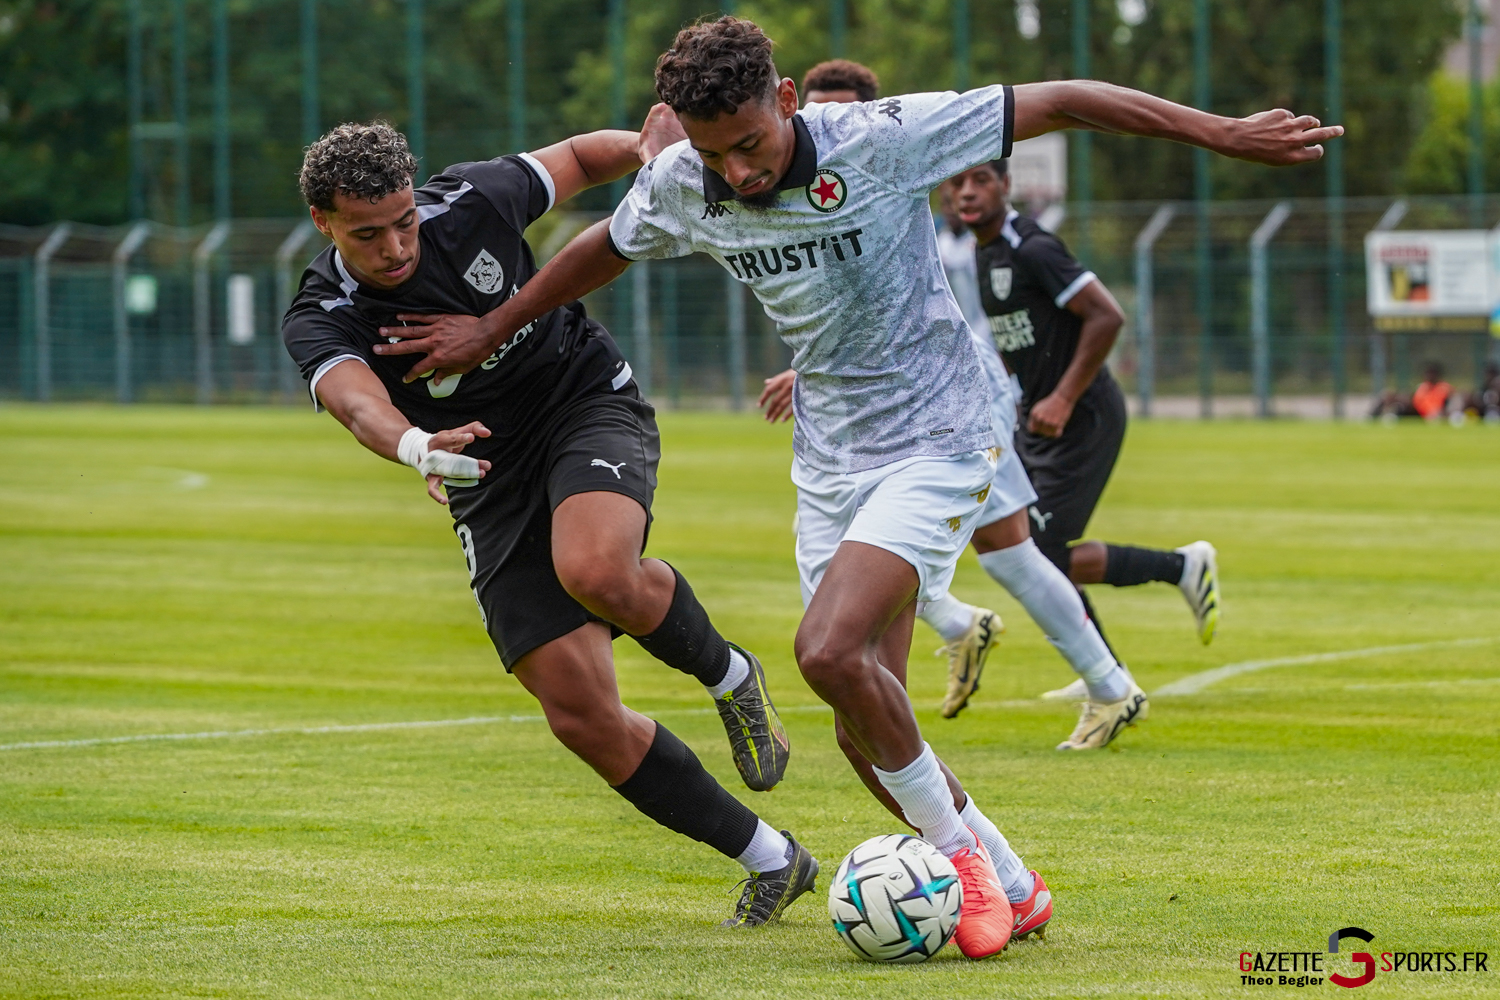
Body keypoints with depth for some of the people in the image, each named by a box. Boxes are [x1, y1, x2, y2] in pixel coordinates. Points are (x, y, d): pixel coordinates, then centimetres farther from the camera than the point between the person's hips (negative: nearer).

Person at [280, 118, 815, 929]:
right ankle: (770, 862, 7)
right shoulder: (320, 321, -18)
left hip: (590, 405, -2)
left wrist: (646, 147, -14)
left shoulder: (471, 202, -14)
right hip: (492, 491, 2)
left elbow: (571, 158, 7)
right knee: (581, 716, -9)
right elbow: (358, 403, -41)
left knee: (596, 572, -37)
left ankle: (727, 674, -3)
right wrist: (415, 448, -63)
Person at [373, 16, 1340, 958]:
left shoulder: (882, 138, -21)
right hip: (830, 464, 6)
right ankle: (1012, 889, 22)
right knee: (867, 728, 2)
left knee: (830, 650, -25)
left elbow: (1059, 102, -16)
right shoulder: (679, 186, -6)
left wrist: (1225, 133, -16)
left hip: (935, 445, -6)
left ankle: (960, 847, -5)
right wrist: (491, 329, 25)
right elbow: (605, 248, 17)